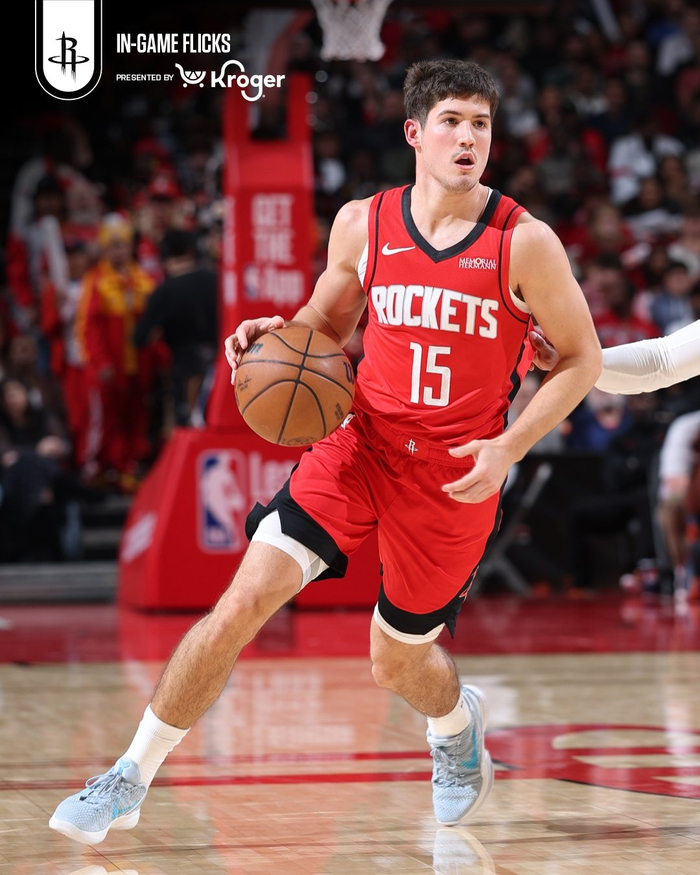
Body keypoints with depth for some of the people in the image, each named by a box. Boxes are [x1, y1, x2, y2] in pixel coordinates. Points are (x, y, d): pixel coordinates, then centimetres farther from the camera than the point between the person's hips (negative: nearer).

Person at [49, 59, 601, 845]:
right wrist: (277, 336, -7)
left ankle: (457, 721, 51)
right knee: (244, 599, -15)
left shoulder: (524, 243, -10)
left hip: (456, 475, -2)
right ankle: (129, 780, -4)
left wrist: (508, 450, -12)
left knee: (397, 662, 12)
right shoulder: (361, 224, -1)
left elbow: (581, 357, -1)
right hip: (359, 440, 2)